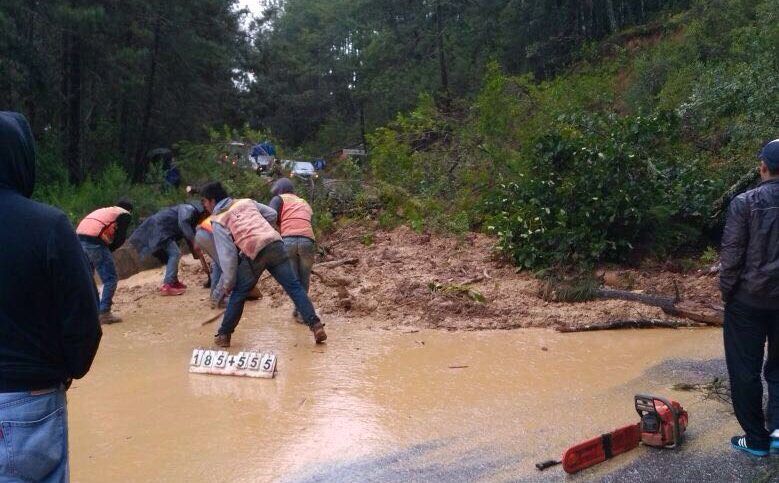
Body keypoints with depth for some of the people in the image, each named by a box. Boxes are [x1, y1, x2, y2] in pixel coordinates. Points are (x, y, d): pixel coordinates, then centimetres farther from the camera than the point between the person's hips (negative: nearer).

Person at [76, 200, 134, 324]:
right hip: (94, 242, -7)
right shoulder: (125, 215, 13)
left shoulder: (103, 211, 33)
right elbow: (120, 238, 2)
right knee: (111, 279, 0)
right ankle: (104, 313, -5)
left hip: (79, 236, 8)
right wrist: (109, 249, 14)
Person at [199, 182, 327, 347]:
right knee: (294, 287, 5)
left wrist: (227, 283, 4)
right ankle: (315, 325, -2)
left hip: (254, 254, -4)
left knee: (238, 294, 12)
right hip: (275, 244, 4)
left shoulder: (218, 221, 8)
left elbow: (227, 253, -1)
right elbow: (271, 214, 21)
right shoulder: (245, 202, 22)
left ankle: (224, 335, 20)